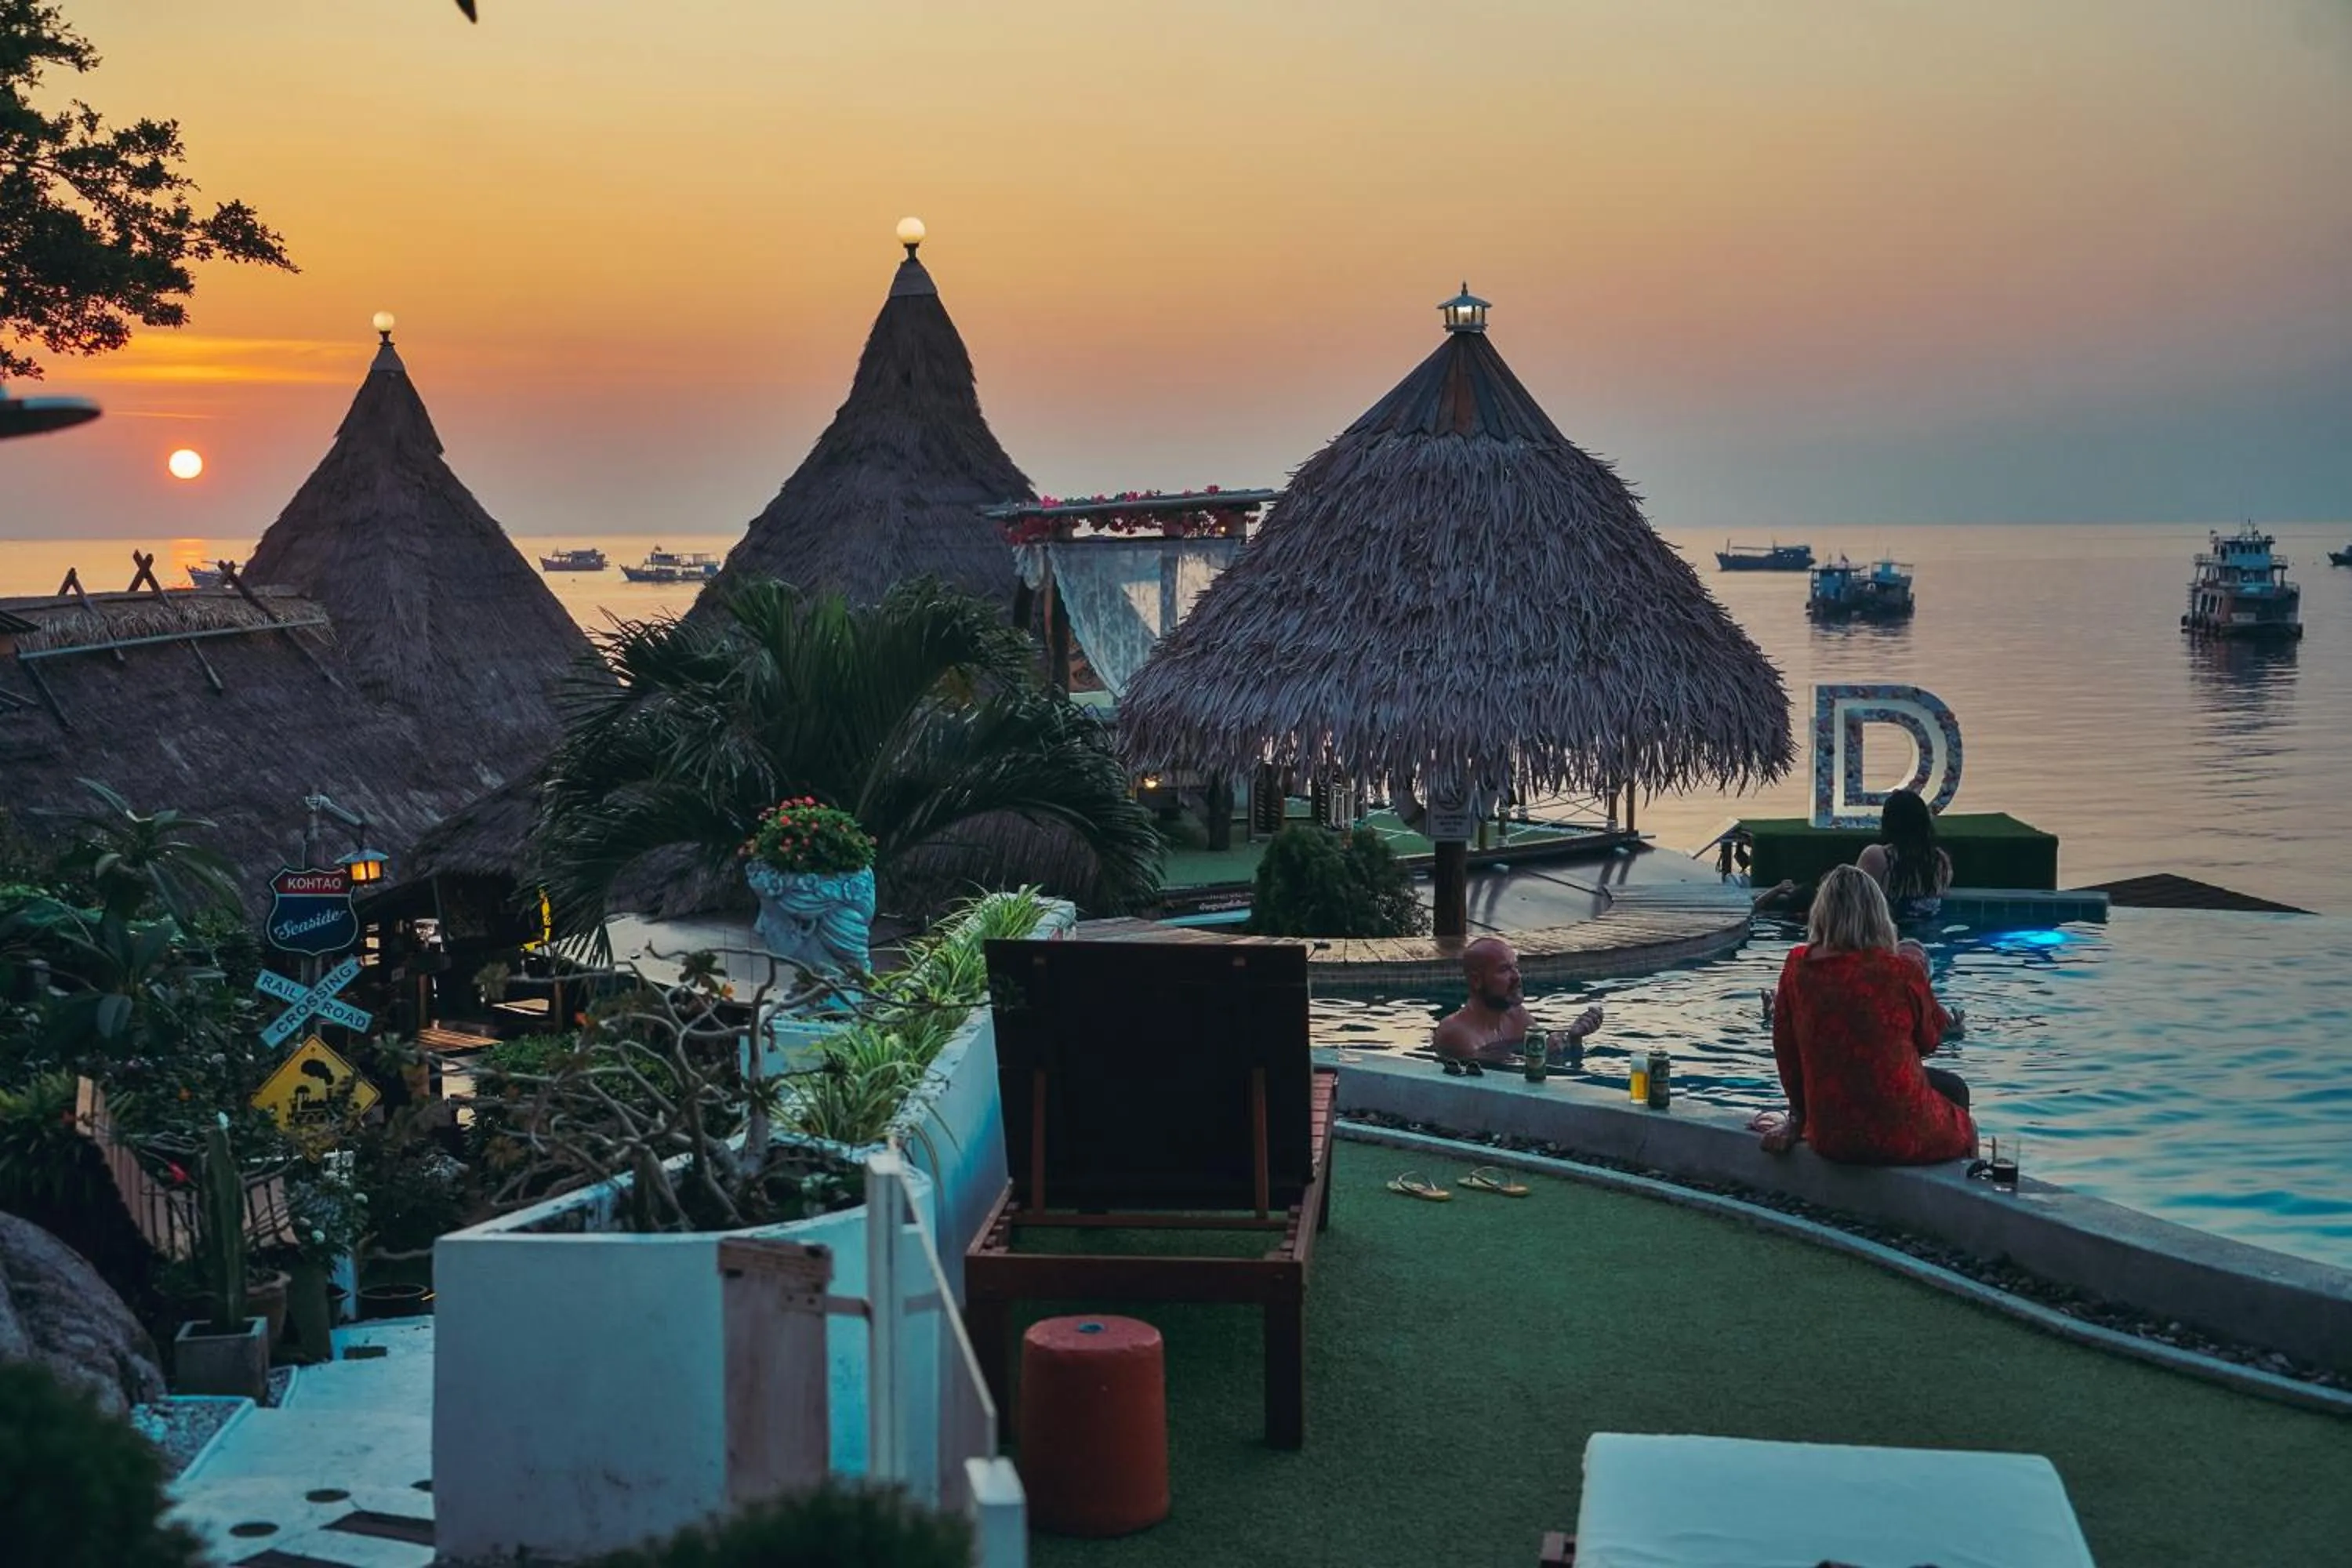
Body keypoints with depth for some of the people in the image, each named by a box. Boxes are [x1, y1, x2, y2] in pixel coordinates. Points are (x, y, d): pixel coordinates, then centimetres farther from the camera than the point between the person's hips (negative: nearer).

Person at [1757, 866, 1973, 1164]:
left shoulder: (1797, 968, -6)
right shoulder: (1903, 971, -16)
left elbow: (1785, 1050, 5)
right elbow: (1929, 1041, 1)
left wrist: (1797, 1119, 18)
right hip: (1898, 1138, -4)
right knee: (1953, 1089, 30)